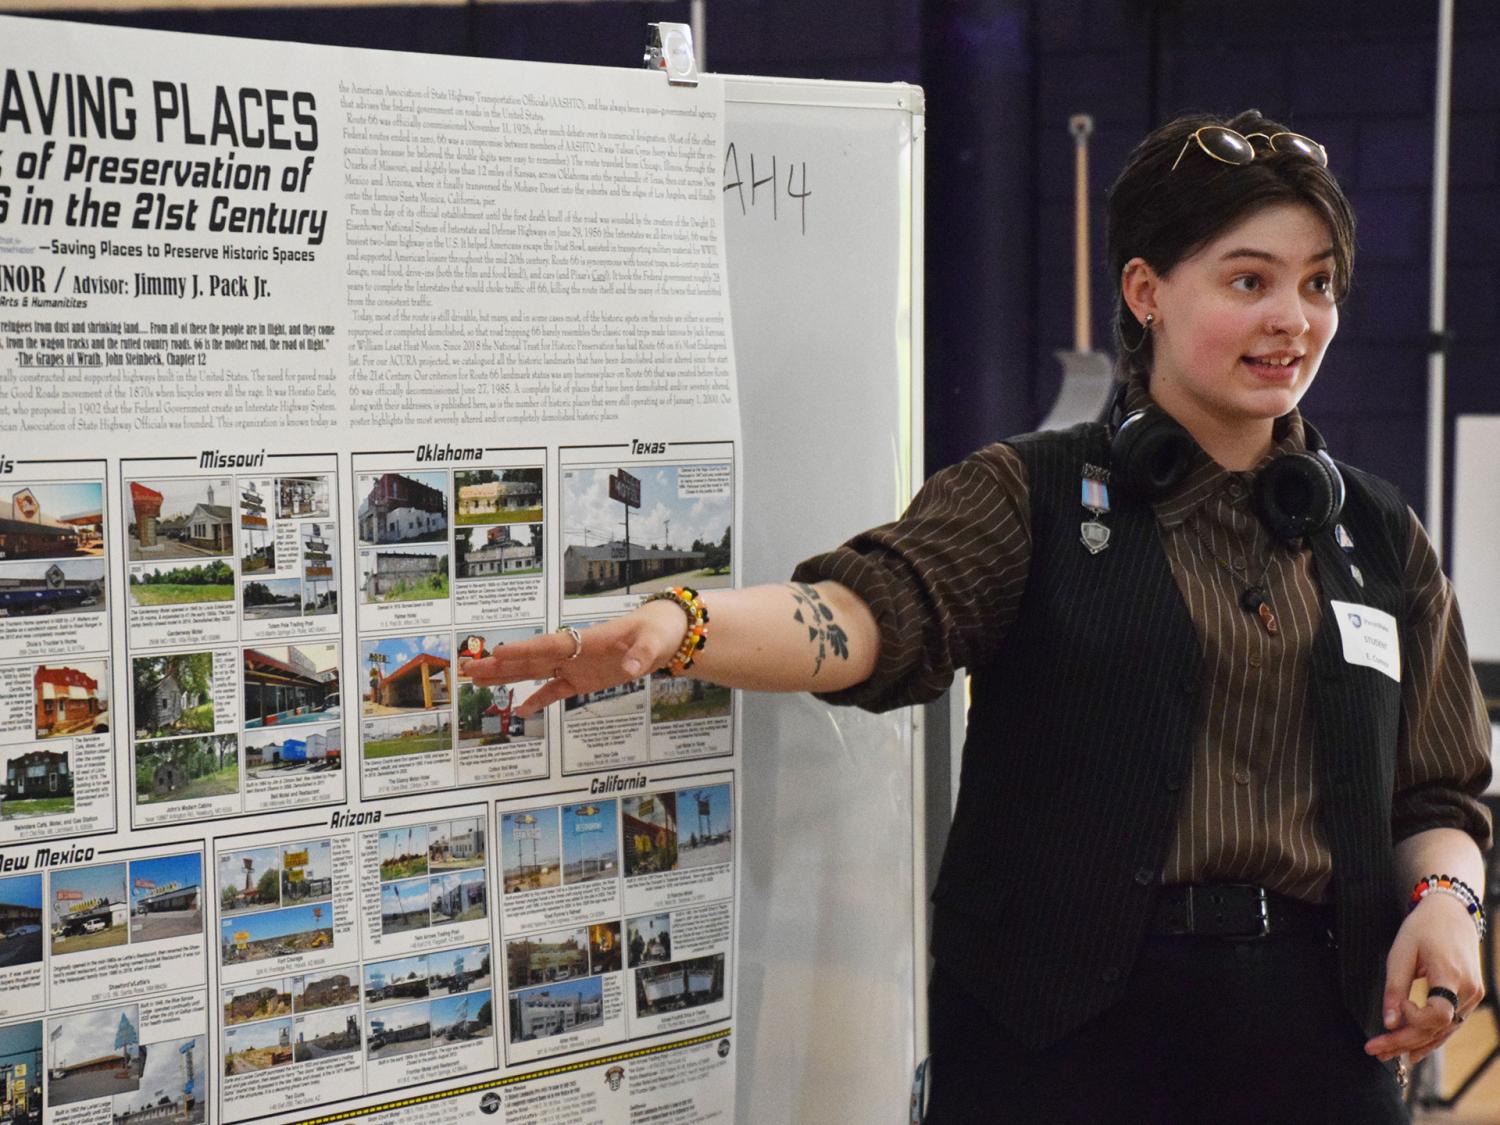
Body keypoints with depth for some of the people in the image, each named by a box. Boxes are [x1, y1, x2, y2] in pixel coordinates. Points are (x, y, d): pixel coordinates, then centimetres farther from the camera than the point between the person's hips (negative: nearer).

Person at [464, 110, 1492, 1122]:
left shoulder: (1383, 542, 11)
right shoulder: (1036, 496, -1)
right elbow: (873, 610, -19)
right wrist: (673, 628, -37)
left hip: (1312, 1020, 4)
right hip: (1061, 1025, -3)